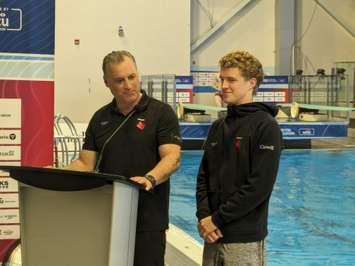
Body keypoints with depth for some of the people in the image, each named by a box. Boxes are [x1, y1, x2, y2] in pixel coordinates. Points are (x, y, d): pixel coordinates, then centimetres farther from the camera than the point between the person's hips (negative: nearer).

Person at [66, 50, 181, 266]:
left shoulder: (161, 112, -1)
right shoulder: (100, 118, 13)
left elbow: (172, 157, -11)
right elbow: (85, 164, 11)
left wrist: (149, 179, -30)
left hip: (148, 221, -4)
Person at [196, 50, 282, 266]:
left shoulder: (266, 127, -8)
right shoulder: (218, 127, 12)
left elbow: (260, 186, -16)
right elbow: (203, 177, 13)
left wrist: (217, 219, -14)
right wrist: (203, 215, -4)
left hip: (245, 239, -6)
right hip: (213, 235, 6)